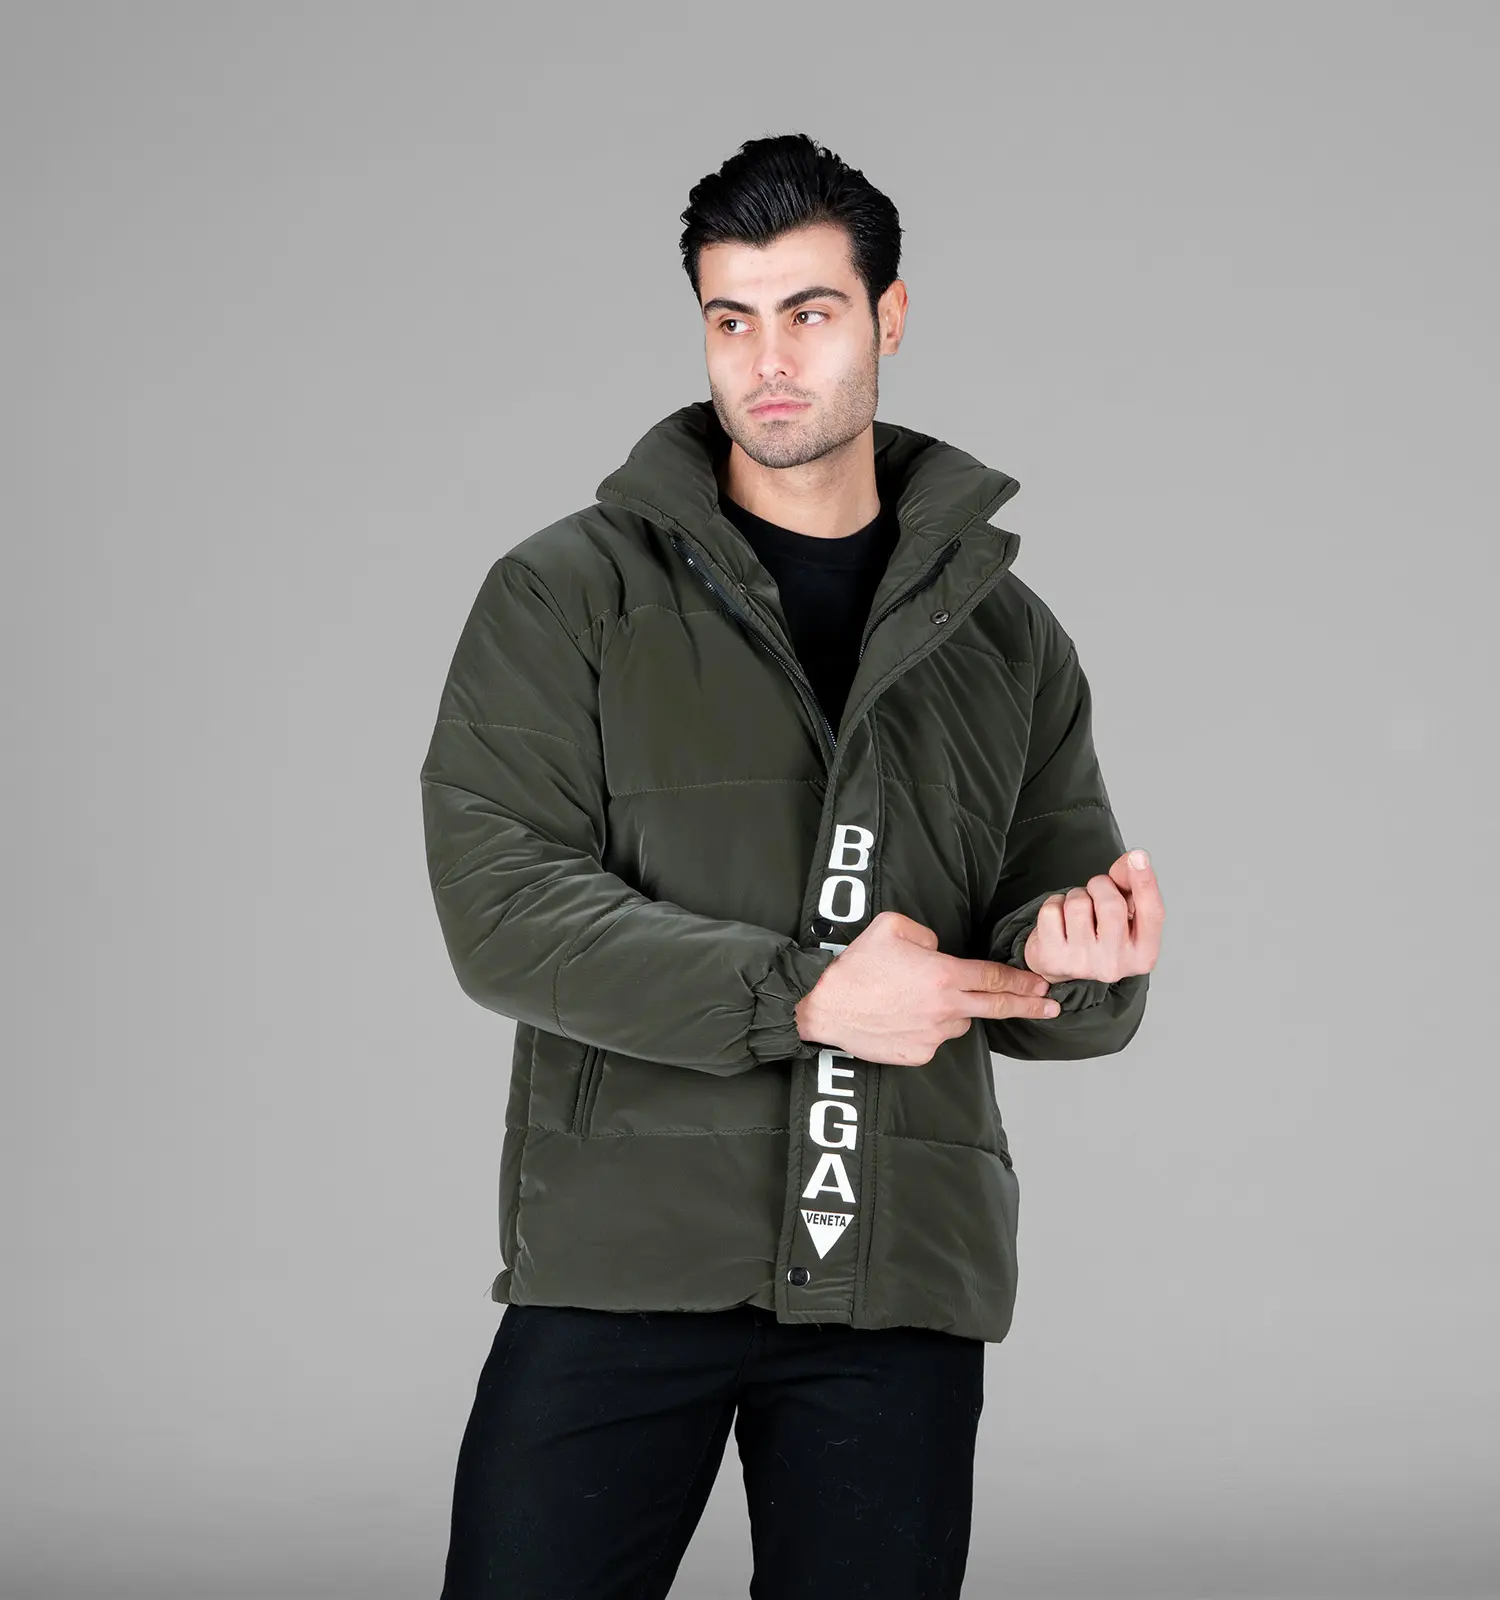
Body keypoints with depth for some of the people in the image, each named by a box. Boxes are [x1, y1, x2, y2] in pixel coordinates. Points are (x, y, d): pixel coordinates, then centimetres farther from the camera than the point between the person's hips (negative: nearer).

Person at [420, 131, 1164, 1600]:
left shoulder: (1006, 636, 12)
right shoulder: (567, 595, 2)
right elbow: (501, 910, -9)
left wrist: (1070, 961, -11)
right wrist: (802, 997, -17)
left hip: (901, 1281, 2)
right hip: (621, 1260, -2)